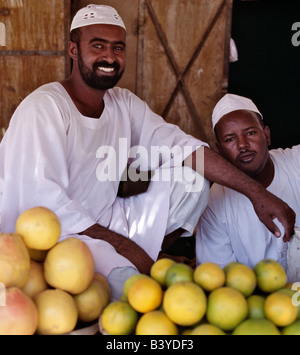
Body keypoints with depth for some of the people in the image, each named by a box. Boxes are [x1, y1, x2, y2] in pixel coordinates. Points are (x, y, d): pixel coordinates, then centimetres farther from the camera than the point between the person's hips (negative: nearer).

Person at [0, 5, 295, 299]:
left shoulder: (124, 105, 7)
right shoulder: (43, 108, -15)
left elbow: (182, 146, -1)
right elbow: (41, 201, -23)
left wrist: (256, 192, -10)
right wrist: (120, 243, -22)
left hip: (105, 223, 8)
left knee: (191, 175, -3)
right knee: (122, 278, -37)